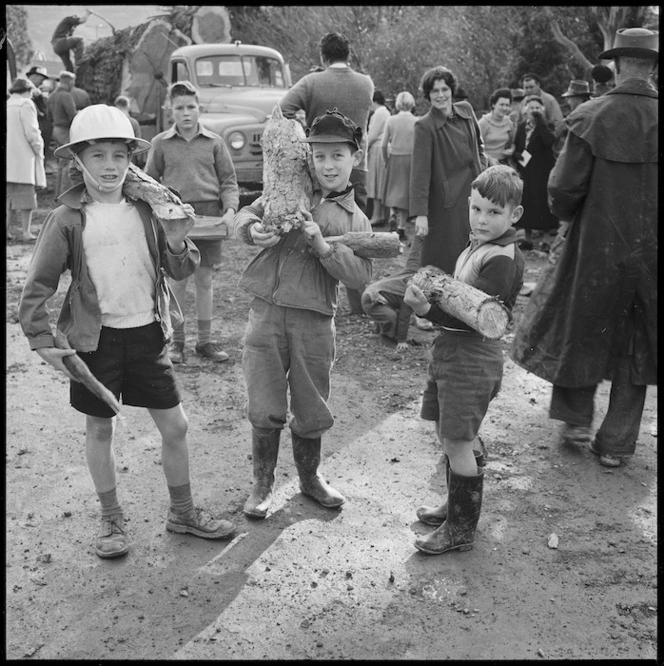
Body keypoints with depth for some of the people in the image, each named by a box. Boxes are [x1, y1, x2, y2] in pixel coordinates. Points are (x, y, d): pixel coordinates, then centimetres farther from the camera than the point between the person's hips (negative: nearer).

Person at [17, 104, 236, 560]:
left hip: (147, 333, 2)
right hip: (96, 337, -2)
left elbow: (180, 271, 3)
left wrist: (177, 242, -17)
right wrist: (43, 342, -8)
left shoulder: (146, 210, -1)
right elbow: (38, 286, -3)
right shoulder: (67, 219, -7)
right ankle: (112, 520, 31)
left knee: (176, 425, 8)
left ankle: (183, 512, 29)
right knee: (100, 429, 10)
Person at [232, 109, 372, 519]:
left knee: (311, 408, 13)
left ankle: (310, 477, 38)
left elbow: (361, 276, -7)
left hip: (315, 320, 0)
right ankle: (263, 485, 24)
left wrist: (323, 247, -20)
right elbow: (246, 215, 11)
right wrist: (253, 229, -12)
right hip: (267, 312, 0)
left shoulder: (355, 220, 4)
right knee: (265, 408, 4)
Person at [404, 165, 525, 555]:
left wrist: (429, 310, -35)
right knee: (449, 434, 20)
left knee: (458, 443, -2)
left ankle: (461, 529, 13)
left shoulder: (502, 260, -19)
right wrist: (431, 300, 4)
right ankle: (457, 506, 38)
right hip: (452, 351, 10)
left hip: (471, 360, -10)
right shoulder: (479, 247, 12)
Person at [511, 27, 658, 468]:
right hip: (649, 249, 2)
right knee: (635, 344, 14)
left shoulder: (593, 117, -13)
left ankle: (577, 420, 31)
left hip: (598, 243, -2)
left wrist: (566, 214, 7)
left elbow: (564, 188, -13)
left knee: (582, 328, 19)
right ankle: (616, 445, 20)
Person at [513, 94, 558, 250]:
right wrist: (517, 155, -5)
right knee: (526, 204, 8)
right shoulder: (521, 126, 10)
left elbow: (550, 141, -24)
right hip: (525, 172, 5)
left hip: (543, 172, -4)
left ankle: (547, 239, 5)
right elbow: (515, 147, 17)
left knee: (544, 206, -4)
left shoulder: (546, 126, -4)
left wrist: (540, 120, -24)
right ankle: (528, 239, 19)